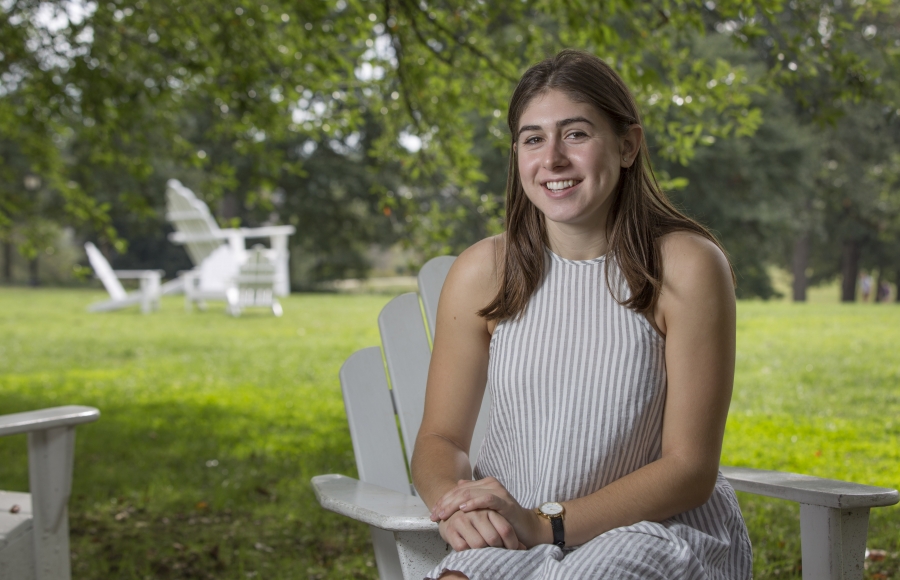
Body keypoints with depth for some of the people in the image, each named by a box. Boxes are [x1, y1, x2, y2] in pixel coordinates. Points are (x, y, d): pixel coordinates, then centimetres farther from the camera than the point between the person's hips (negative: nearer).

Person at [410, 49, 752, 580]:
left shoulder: (686, 267, -10)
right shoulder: (483, 273, -1)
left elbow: (690, 467, -10)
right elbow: (440, 437, 5)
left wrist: (546, 523, -21)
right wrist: (455, 502, -19)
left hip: (663, 527, -2)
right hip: (512, 535, 2)